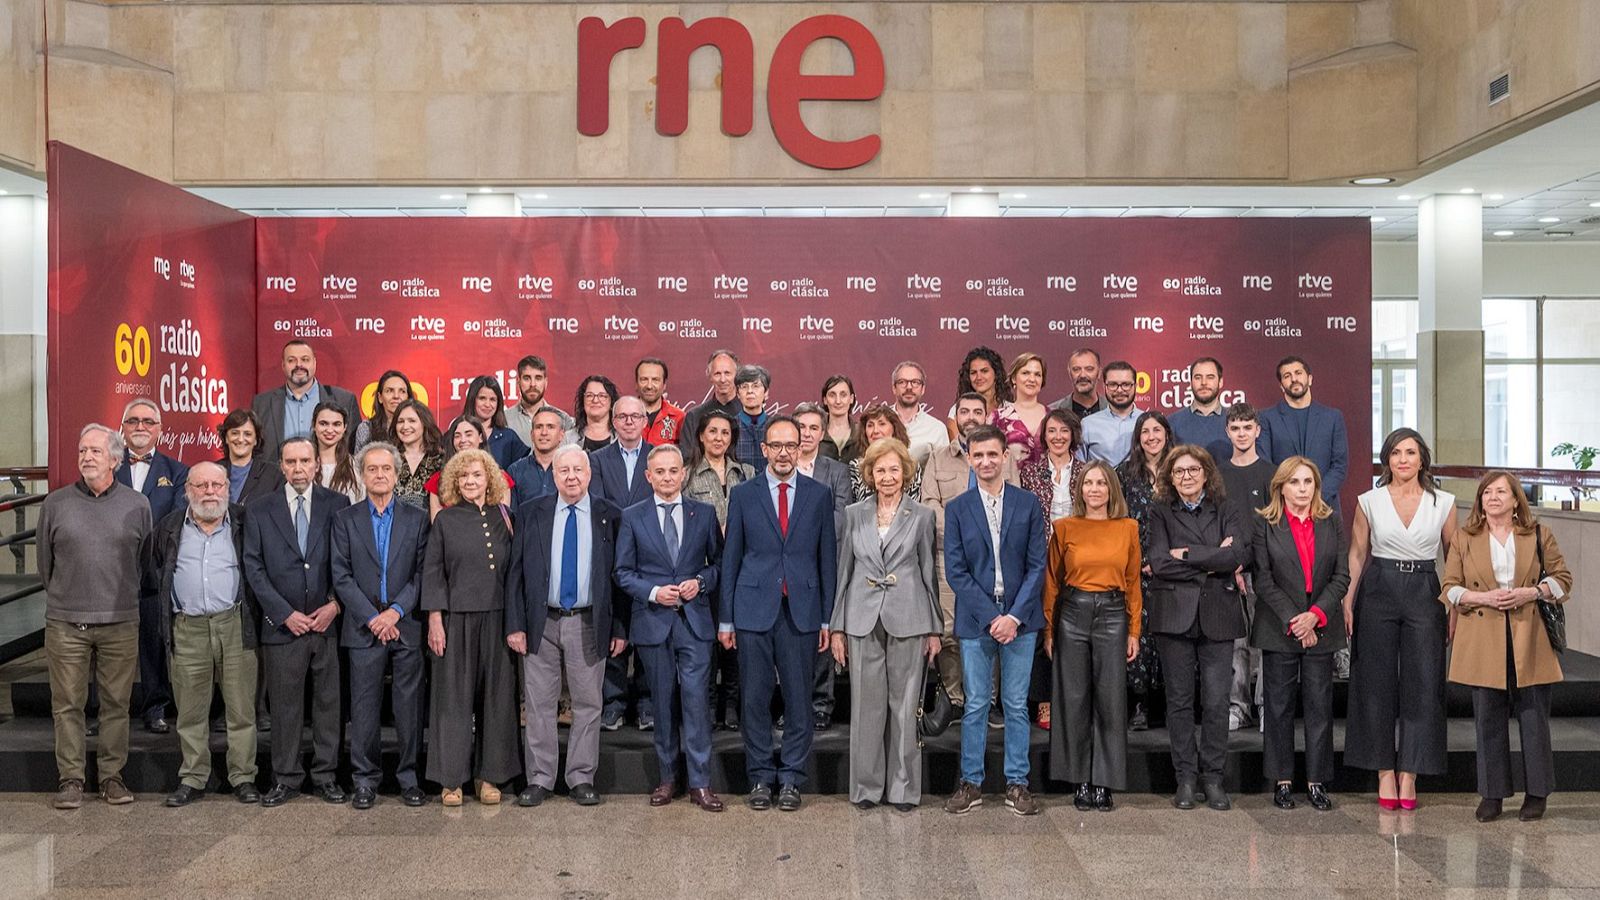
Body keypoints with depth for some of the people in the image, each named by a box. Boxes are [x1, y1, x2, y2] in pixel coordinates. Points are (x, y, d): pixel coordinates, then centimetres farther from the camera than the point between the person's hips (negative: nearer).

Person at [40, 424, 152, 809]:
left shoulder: (137, 505, 3)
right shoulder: (56, 503, 2)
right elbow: (45, 561, 11)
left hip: (120, 622, 0)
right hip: (65, 623, 0)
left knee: (117, 703, 6)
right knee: (67, 704, 4)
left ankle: (112, 776, 16)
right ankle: (70, 778, 14)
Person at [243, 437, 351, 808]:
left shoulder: (338, 505, 5)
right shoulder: (259, 511, 6)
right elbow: (254, 568, 1)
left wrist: (335, 604, -8)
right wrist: (285, 614, -7)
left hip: (328, 621, 0)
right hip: (282, 624, 0)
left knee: (329, 703, 5)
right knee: (284, 707, 5)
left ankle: (326, 775, 15)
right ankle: (286, 779, 14)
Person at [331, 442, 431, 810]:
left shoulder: (417, 518, 8)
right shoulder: (345, 519, 7)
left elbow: (422, 573, 3)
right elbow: (341, 576, 0)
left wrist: (396, 611, -10)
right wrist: (372, 617, -9)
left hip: (406, 625, 0)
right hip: (364, 627, 0)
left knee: (409, 706, 3)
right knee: (364, 706, 3)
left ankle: (408, 776, 13)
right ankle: (365, 779, 13)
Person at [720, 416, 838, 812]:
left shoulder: (819, 495, 6)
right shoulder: (743, 494, 4)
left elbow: (828, 557, 8)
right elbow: (731, 557, 6)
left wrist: (827, 617, 4)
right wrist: (725, 619, 3)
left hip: (802, 611, 0)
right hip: (754, 610, 0)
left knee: (799, 700, 4)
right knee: (754, 699, 5)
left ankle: (791, 779, 16)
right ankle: (760, 777, 17)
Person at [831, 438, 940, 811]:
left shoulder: (921, 516, 4)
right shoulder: (854, 514, 7)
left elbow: (929, 574, 6)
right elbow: (843, 572, 8)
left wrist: (934, 628, 4)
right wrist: (836, 627, 5)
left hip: (907, 621, -1)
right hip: (863, 621, 1)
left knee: (905, 706, 3)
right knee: (866, 707, 4)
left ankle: (904, 788, 14)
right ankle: (866, 787, 15)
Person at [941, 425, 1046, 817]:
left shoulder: (1028, 504, 2)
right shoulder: (958, 508, 2)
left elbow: (1037, 565, 0)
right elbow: (955, 571, -2)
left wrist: (1015, 616, -10)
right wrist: (991, 616, -10)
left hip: (1019, 619, 0)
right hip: (976, 620, 0)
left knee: (1016, 706, 6)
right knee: (976, 706, 5)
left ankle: (1017, 783, 16)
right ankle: (970, 783, 14)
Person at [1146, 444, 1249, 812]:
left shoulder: (1225, 511, 9)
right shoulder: (1160, 512, 6)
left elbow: (1239, 553, -10)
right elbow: (1159, 563, -8)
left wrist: (1186, 555, -11)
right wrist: (1213, 562, -8)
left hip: (1216, 616, 0)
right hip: (1175, 615, 0)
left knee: (1216, 701, -1)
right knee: (1179, 699, 5)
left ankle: (1213, 777, 11)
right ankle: (1186, 777, 14)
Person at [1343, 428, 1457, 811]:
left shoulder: (1443, 503, 3)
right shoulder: (1369, 502, 2)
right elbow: (1356, 555, 7)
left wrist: (1456, 608, 2)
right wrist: (1347, 602, -1)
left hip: (1424, 594, 0)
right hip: (1378, 592, 0)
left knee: (1422, 684, 0)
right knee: (1377, 683, 2)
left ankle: (1409, 773, 9)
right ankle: (1385, 771, 12)